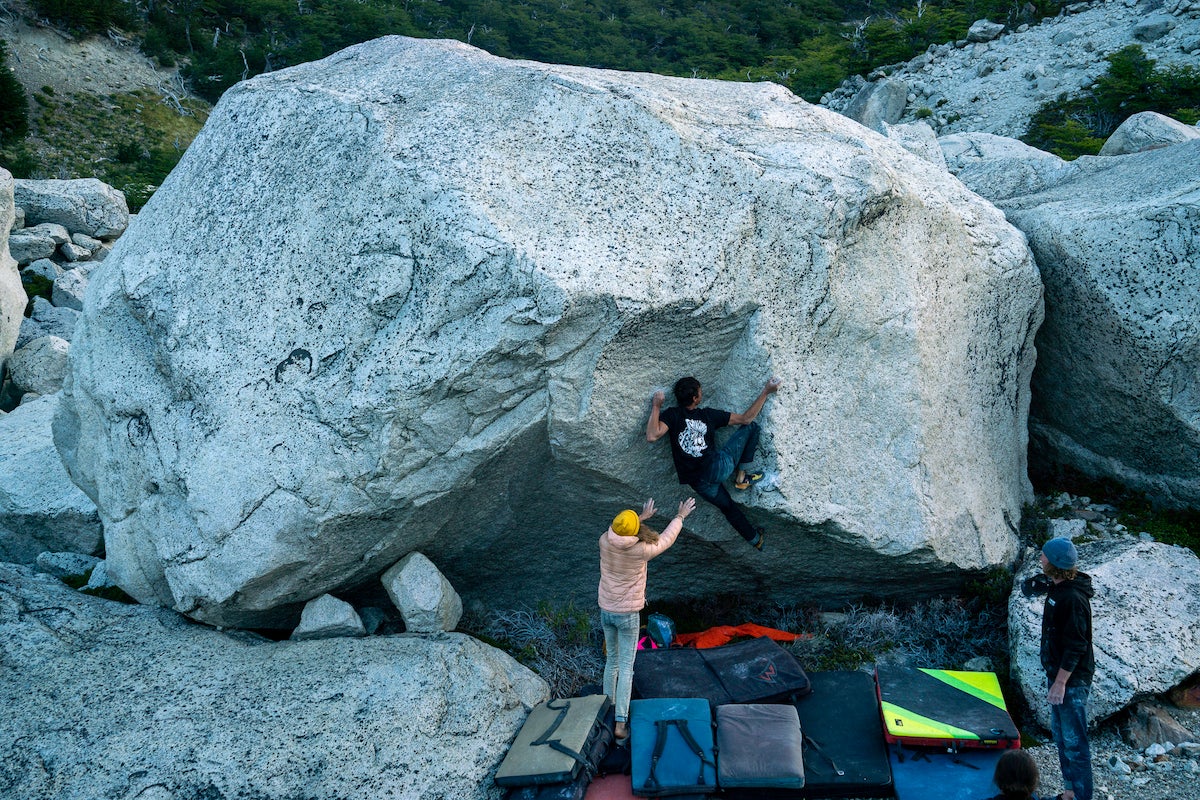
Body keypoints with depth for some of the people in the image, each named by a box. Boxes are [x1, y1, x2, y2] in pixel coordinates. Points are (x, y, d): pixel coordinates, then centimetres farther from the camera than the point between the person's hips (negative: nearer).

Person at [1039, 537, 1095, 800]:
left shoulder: (1073, 598, -25)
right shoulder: (1057, 589, 5)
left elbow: (1076, 646, -24)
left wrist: (1061, 682, -22)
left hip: (1072, 679, -10)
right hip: (1057, 672, 10)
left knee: (1074, 741, -1)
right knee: (1060, 733, 20)